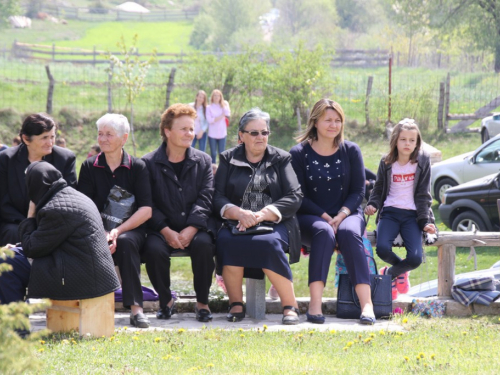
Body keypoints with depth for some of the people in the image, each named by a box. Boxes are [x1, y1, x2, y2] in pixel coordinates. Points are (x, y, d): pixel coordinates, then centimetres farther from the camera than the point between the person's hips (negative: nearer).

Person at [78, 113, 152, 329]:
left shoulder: (137, 167, 4)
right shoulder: (89, 167, 8)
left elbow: (146, 210, -4)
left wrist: (118, 231, -18)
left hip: (131, 229, -1)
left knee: (125, 242, -36)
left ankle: (135, 308, -35)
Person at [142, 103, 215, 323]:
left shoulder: (202, 161, 10)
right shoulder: (149, 163, 4)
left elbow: (205, 198, -1)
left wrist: (191, 229, -16)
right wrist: (166, 231, -17)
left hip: (195, 227, 1)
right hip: (163, 228, -1)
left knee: (203, 244, -32)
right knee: (153, 248, -32)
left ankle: (202, 302, -13)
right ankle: (165, 300, -7)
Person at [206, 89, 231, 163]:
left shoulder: (223, 106, 9)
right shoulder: (209, 107, 2)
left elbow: (228, 115, -10)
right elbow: (209, 120, -10)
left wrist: (226, 105, -5)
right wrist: (221, 116, -8)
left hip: (222, 134, 1)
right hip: (212, 134, -1)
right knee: (213, 153, 4)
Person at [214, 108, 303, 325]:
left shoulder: (281, 159, 13)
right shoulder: (228, 159, 16)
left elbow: (294, 197, 0)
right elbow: (217, 198, 5)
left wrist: (261, 215, -15)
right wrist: (239, 213, -17)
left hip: (273, 224, -1)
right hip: (236, 224, 1)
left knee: (269, 244, -36)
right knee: (227, 242, -34)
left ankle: (290, 305, -25)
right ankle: (236, 304, -20)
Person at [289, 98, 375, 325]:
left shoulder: (351, 151, 10)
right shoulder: (299, 153, 3)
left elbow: (358, 191, 5)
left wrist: (341, 216, -13)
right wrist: (325, 217, -14)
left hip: (347, 215, 1)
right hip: (310, 218, -1)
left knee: (349, 233, -34)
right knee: (324, 233, -36)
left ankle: (366, 304, -45)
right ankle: (315, 305, -45)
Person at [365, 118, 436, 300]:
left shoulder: (423, 162, 3)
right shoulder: (386, 163, 6)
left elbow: (423, 194, 4)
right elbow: (378, 189, 15)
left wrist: (425, 221, -5)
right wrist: (372, 205, -7)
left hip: (412, 215, -1)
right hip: (390, 213, 1)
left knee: (415, 258, -23)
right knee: (382, 249, -28)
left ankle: (390, 273, 11)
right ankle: (401, 270, 8)